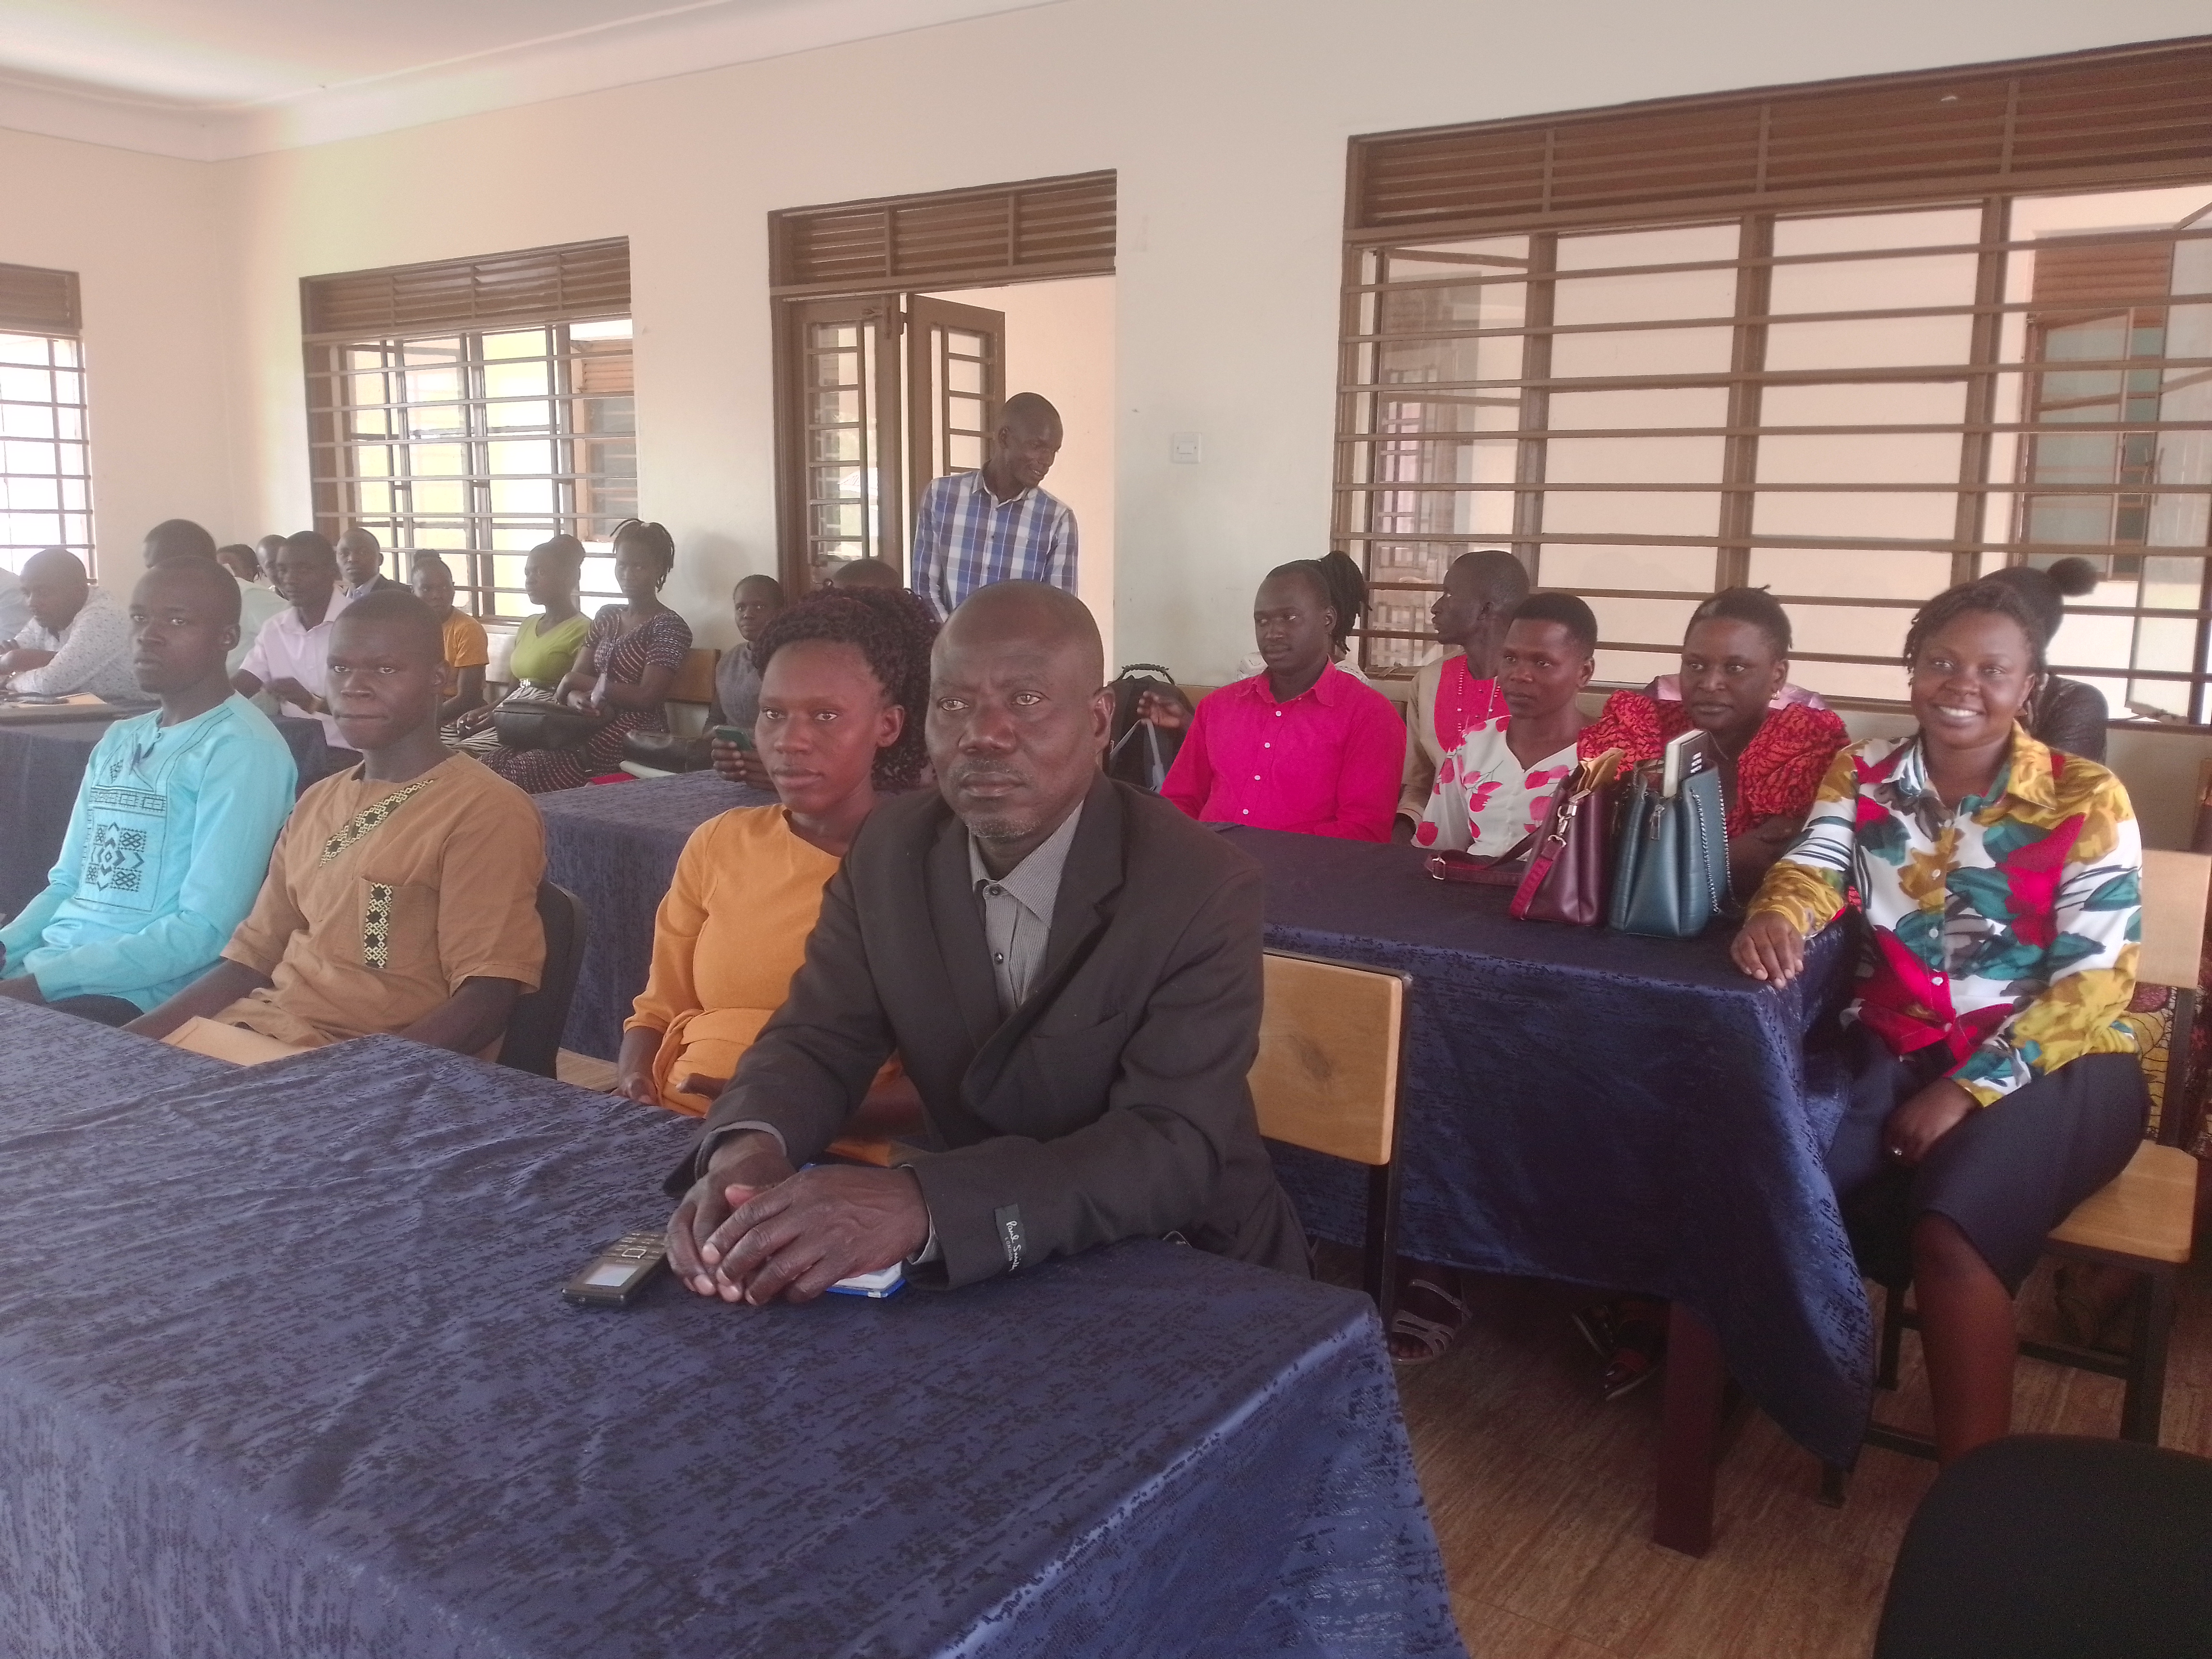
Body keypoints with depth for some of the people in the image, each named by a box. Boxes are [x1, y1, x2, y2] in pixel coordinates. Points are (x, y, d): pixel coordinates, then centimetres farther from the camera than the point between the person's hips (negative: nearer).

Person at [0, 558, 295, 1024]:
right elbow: (69, 883, 20)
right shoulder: (117, 740, 16)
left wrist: (43, 982, -18)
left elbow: (205, 930, -17)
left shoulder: (243, 750, -11)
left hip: (150, 993, -8)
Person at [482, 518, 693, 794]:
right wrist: (575, 697, -15)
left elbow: (646, 697, -16)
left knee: (517, 773, -21)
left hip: (634, 739, -7)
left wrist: (577, 681, -5)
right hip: (592, 728, 7)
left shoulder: (670, 627, -5)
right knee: (492, 763, -13)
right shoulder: (607, 617, 17)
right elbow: (574, 679, 11)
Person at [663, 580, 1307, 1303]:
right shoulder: (889, 848, -4)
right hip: (968, 1261, 4)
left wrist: (922, 1206, -40)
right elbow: (817, 1039, -2)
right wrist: (751, 1151, -26)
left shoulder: (1203, 890, -20)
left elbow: (1172, 1149, -26)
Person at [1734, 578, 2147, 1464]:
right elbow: (1812, 870, -8)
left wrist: (1968, 1090, -18)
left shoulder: (2085, 799, -6)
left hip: (2052, 1062, -3)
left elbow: (2094, 985, -10)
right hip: (1898, 1046, 3)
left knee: (1952, 1226, -30)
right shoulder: (1863, 774, 6)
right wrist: (1775, 917, -35)